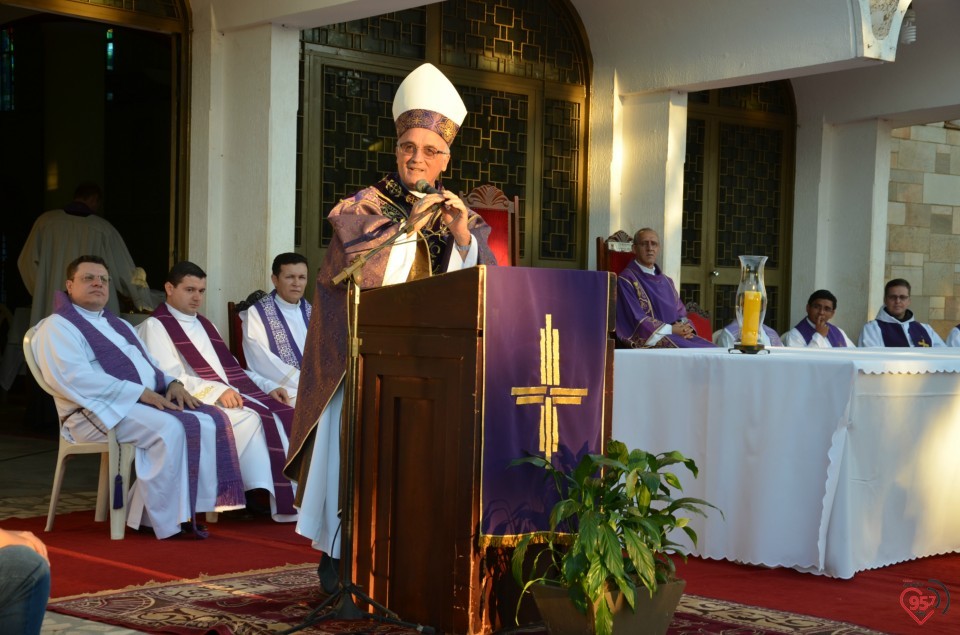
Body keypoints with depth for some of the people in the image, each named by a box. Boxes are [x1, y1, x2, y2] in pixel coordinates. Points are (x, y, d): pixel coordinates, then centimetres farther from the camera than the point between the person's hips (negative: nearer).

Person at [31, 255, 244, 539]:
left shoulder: (119, 324, 27)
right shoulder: (57, 326, 0)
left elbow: (150, 365, 27)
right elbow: (74, 377, -16)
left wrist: (171, 383, 1)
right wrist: (139, 392, -20)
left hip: (150, 400, 8)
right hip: (99, 409, -8)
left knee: (209, 422, -15)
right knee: (169, 429, -33)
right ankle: (168, 521, -25)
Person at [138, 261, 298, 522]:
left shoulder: (204, 325, 26)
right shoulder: (155, 326, 0)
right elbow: (170, 379, -13)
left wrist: (268, 386, 7)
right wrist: (217, 391, -25)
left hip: (229, 395, 7)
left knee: (284, 415, -16)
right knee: (251, 418, -32)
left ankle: (293, 495, -24)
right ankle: (263, 494, -28)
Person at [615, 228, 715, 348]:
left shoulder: (666, 282, 22)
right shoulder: (626, 280, -1)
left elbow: (681, 315, 18)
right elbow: (636, 321, -11)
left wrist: (686, 328, -6)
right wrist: (670, 329, -14)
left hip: (676, 336, 7)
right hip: (647, 341, -7)